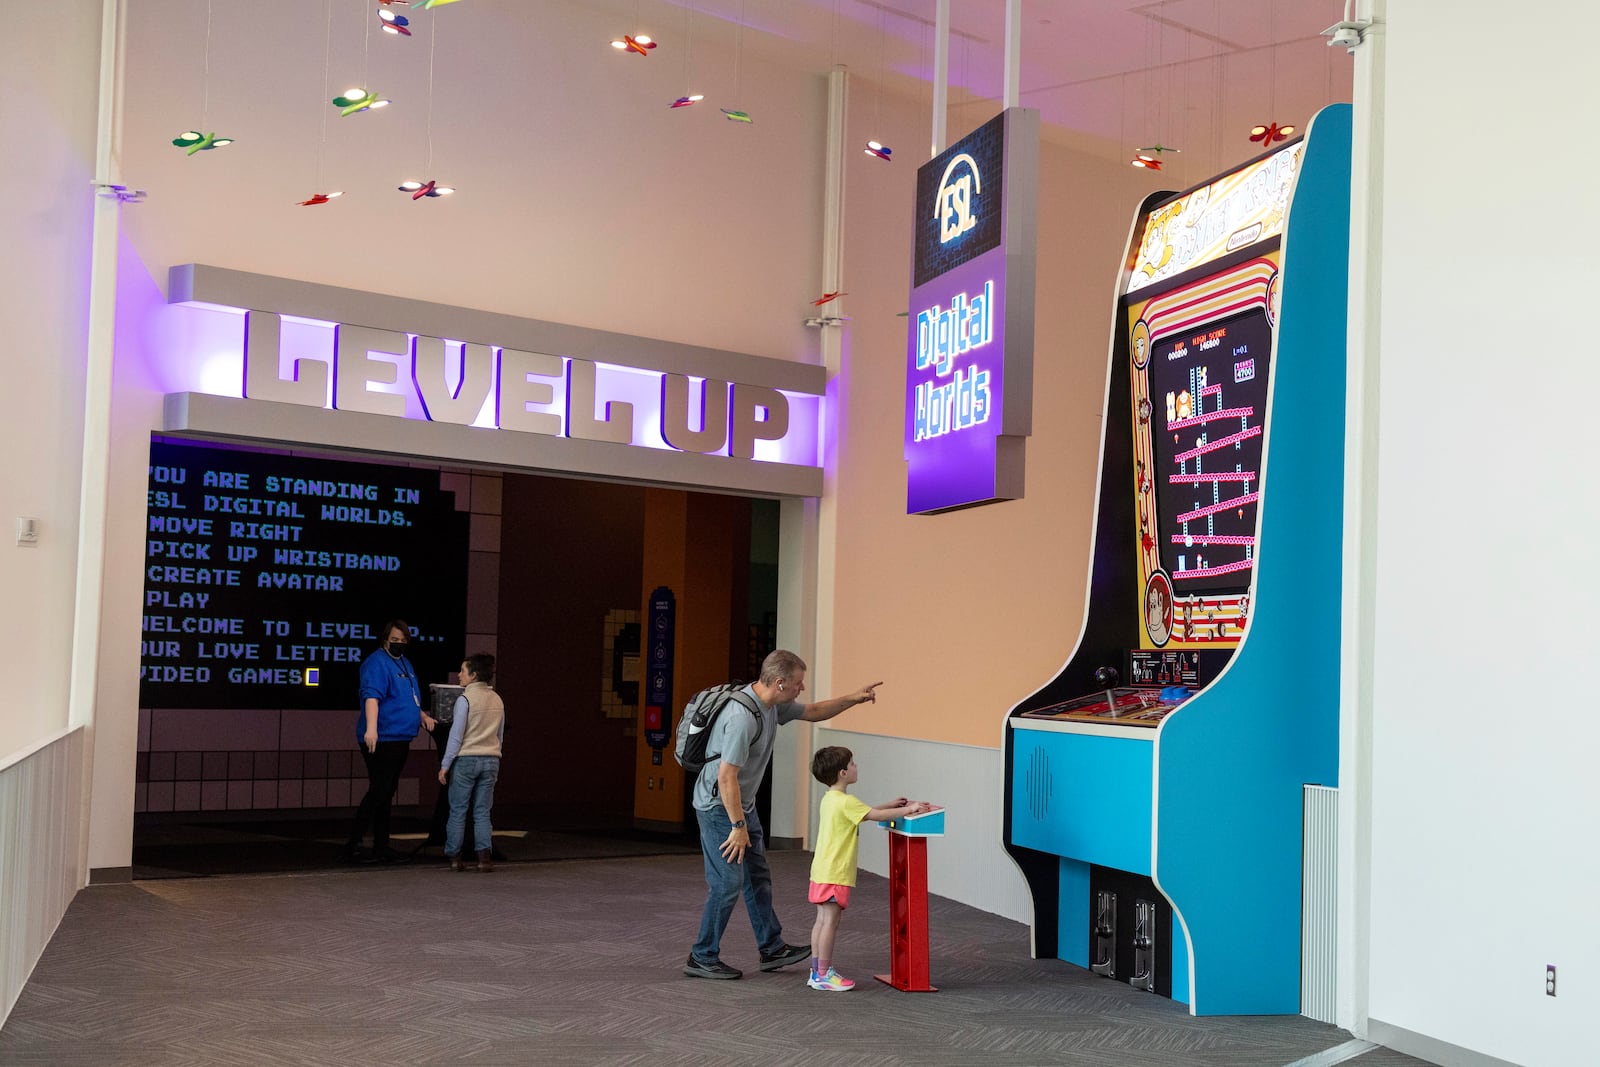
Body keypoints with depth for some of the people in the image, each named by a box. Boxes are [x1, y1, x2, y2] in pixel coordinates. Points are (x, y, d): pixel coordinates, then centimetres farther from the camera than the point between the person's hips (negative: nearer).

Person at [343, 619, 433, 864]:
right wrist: (371, 729, -37)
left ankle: (381, 847, 16)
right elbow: (371, 696, -25)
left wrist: (422, 716, 21)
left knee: (387, 793, 11)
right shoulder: (377, 662, -11)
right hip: (382, 740, -9)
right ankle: (353, 845, -5)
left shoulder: (405, 664, 19)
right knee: (378, 791, -10)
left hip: (400, 740, 9)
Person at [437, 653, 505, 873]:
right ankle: (484, 855, -3)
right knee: (482, 811, 7)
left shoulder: (465, 698, -10)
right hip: (491, 760, 5)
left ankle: (454, 856, 8)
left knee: (458, 811, 5)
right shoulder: (497, 700, 9)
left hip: (466, 760, -5)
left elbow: (456, 735, -11)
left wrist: (445, 765, -7)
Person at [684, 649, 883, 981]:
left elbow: (813, 712, 19)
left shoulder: (773, 705, 1)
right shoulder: (742, 717, -30)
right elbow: (727, 776, -29)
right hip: (719, 806, -10)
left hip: (743, 804, 10)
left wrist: (854, 698, 9)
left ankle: (772, 949, 26)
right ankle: (702, 959, 8)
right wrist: (738, 826, -24)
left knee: (757, 877, 15)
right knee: (727, 883, -4)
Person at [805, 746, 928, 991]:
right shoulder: (845, 802, -17)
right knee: (830, 922, -4)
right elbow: (875, 815, -18)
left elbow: (864, 812, 23)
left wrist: (891, 805, 20)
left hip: (823, 870, 10)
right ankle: (824, 975, 0)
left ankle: (817, 971, 18)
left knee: (822, 921, 13)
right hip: (835, 873, -10)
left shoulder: (829, 799, 13)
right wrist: (908, 810, -10)